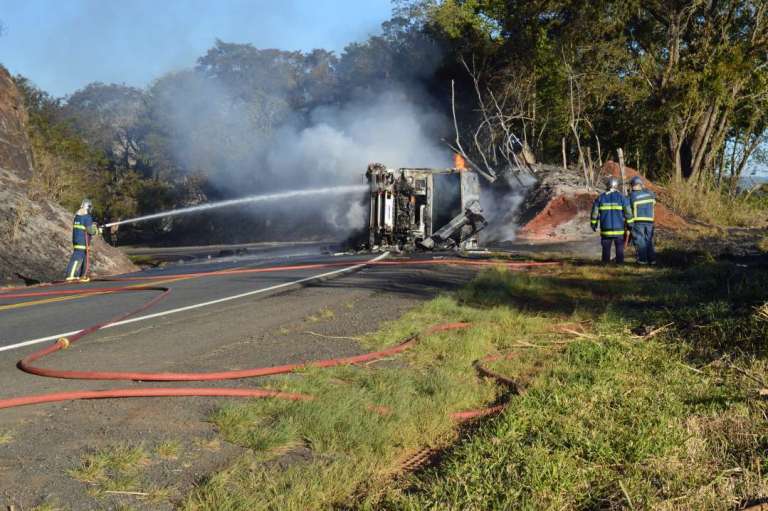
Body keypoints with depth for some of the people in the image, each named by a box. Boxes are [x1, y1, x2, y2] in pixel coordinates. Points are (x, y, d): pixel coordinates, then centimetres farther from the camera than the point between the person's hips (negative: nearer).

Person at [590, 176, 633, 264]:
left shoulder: (600, 197, 2)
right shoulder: (621, 197, -3)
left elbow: (595, 212, 3)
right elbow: (628, 213, -4)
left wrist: (594, 224, 13)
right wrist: (630, 224, 5)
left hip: (605, 229, 1)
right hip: (619, 229, -1)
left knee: (606, 248, 9)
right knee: (620, 248, 8)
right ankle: (620, 263, 6)